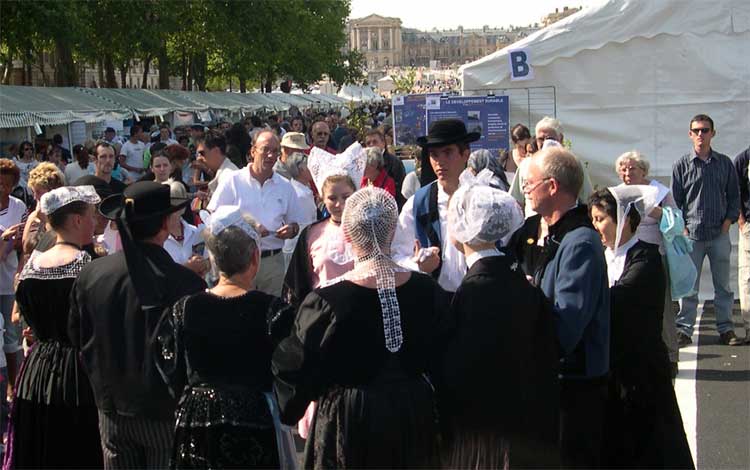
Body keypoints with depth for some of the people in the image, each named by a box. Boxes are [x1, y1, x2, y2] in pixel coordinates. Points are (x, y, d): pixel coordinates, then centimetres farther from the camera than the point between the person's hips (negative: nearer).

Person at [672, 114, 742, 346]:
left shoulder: (725, 163, 8)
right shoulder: (682, 165, 2)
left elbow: (734, 196, 13)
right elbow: (675, 200, 4)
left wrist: (728, 221, 0)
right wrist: (682, 228, -4)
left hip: (719, 234, 2)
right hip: (692, 234, -2)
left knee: (723, 285, 7)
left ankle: (726, 329, 15)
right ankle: (684, 330, 7)